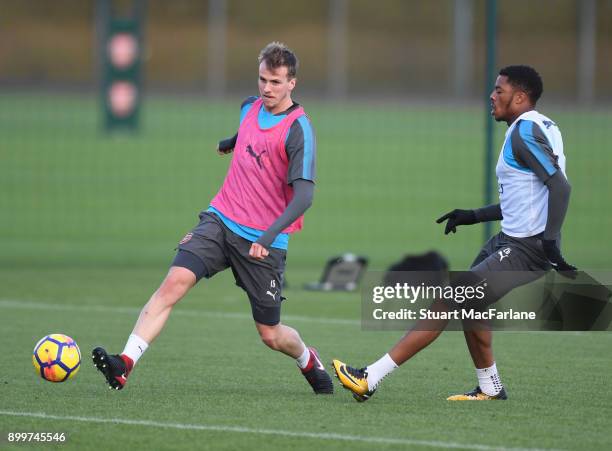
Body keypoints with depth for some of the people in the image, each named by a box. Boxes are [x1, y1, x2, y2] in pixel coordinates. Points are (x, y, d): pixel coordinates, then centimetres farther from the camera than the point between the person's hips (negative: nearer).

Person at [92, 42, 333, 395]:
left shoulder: (298, 129, -13)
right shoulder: (251, 107, 6)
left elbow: (304, 195, -21)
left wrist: (268, 237, -31)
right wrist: (228, 143, 54)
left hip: (263, 242, -5)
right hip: (221, 220, 5)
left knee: (271, 335, 5)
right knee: (175, 281, -20)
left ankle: (310, 362, 40)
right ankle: (125, 364, -29)